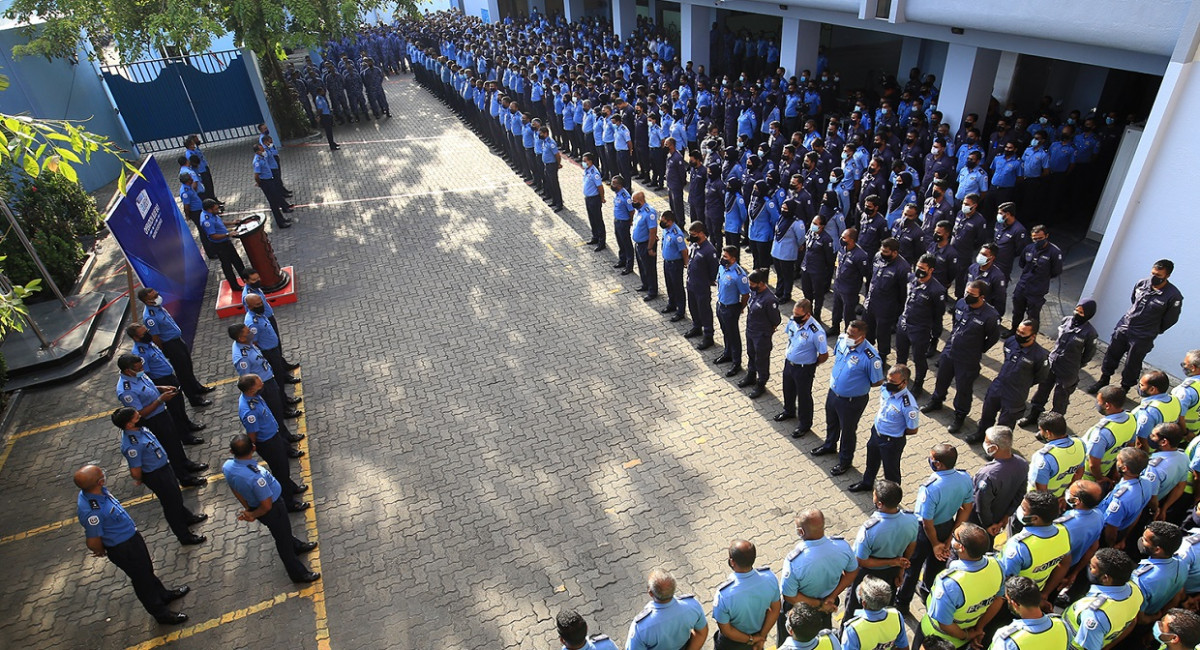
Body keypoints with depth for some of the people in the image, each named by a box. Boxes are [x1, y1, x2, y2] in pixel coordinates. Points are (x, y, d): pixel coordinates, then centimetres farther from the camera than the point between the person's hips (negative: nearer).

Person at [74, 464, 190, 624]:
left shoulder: (97, 490, -14)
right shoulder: (91, 511, -39)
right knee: (142, 580, 14)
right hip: (123, 548, -8)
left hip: (131, 535, 8)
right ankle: (161, 613, 36)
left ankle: (163, 594, 53)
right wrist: (103, 552, -3)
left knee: (147, 570, 29)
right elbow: (93, 543, -26)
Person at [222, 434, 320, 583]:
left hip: (253, 505, 7)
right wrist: (252, 515, -10)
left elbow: (235, 490, 0)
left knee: (284, 531, 33)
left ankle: (296, 546, 60)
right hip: (273, 510, -7)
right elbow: (267, 506, -29)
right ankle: (298, 573, 36)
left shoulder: (227, 466, -19)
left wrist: (248, 509, 9)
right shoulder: (255, 477, -41)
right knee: (283, 539, 15)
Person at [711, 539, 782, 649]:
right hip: (759, 632, 3)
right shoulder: (770, 577, -28)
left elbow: (725, 630, -24)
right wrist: (762, 636, -2)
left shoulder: (723, 595, -40)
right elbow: (775, 610, -11)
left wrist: (750, 640, -10)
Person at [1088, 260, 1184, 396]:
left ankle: (1124, 389, 27)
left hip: (1142, 337, -4)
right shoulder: (1142, 283, -6)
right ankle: (1104, 380, 36)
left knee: (1132, 366, 8)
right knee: (1111, 355, 16)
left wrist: (1152, 331, 5)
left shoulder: (1173, 296, -18)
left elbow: (1170, 320, -6)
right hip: (1123, 326, 4)